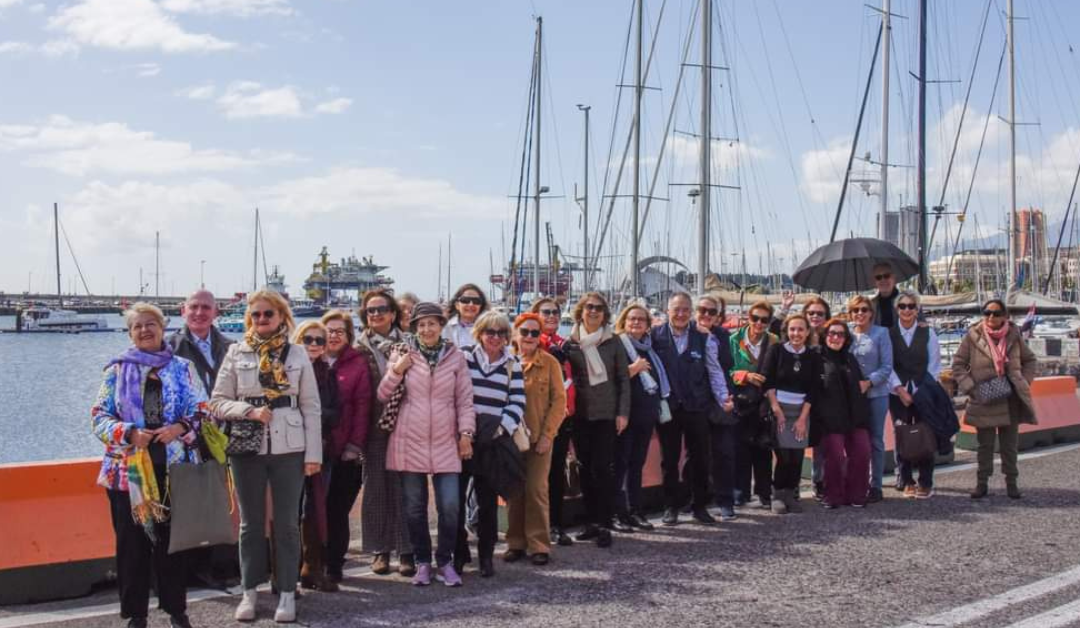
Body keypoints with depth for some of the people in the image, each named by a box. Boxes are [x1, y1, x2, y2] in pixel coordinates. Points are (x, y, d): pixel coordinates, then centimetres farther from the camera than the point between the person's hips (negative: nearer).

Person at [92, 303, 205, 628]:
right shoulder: (117, 370, 7)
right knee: (132, 543, 2)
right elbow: (99, 416, 3)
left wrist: (179, 428, -16)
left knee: (172, 540, 5)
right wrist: (130, 434, -14)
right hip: (128, 469, 0)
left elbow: (201, 411, 4)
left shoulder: (183, 368, 8)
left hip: (174, 467, 0)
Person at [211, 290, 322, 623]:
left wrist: (314, 453, -2)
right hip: (247, 448, 0)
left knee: (287, 523, 4)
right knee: (251, 522, 9)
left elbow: (311, 407, 3)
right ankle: (249, 591, 18)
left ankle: (287, 593, 12)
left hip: (289, 448, 0)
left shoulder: (297, 354, 4)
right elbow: (218, 402, 2)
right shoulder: (236, 353, 3)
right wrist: (249, 411, -16)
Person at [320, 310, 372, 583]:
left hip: (346, 451, -2)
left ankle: (334, 566, 10)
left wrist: (355, 444, -9)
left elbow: (363, 406, -3)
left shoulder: (358, 363, 2)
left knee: (338, 511, 2)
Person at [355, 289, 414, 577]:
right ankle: (379, 550, 14)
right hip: (374, 428, 1)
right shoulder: (360, 348, 6)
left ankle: (406, 551, 6)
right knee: (375, 487, 5)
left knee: (402, 487, -1)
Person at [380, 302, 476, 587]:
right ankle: (422, 562, 20)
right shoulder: (401, 354, 4)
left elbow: (465, 400, 8)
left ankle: (445, 562, 12)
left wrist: (466, 433, 0)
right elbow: (383, 397, 3)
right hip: (410, 442, 0)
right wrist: (396, 371, -11)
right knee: (414, 507, 6)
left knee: (450, 507, -4)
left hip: (445, 443, 0)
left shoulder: (455, 357, 5)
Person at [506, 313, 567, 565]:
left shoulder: (549, 362, -2)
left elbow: (559, 401, -4)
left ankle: (539, 545, 4)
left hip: (539, 437, -2)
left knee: (536, 490, -3)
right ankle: (516, 543, 15)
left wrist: (547, 435, -10)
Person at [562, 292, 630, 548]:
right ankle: (592, 521, 15)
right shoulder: (570, 343, 5)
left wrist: (623, 412, -4)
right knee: (586, 468, 6)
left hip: (607, 414, -2)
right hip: (580, 414, 2)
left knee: (601, 467, -8)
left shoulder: (613, 342, 3)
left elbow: (623, 378, 3)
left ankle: (604, 525, -3)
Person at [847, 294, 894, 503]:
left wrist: (869, 382, -17)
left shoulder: (881, 333, -2)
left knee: (875, 441, 4)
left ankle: (875, 486, 10)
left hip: (876, 393, -2)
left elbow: (887, 366, -5)